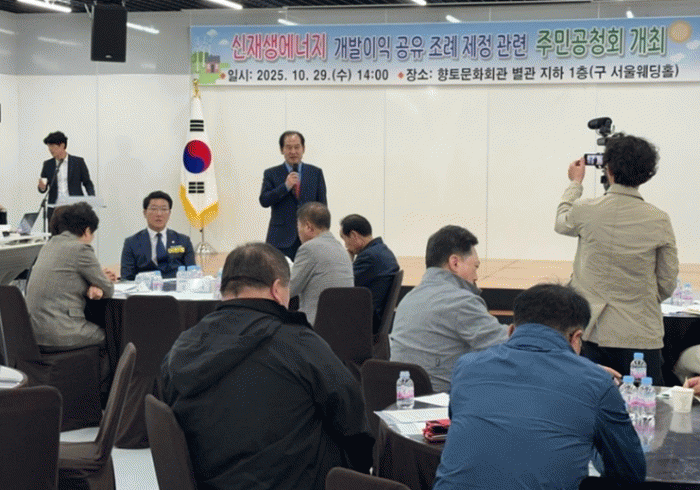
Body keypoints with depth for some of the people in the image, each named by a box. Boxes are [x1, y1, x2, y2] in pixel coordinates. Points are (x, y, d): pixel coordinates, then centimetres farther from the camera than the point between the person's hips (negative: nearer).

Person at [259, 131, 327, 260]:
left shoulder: (316, 173, 10)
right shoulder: (271, 174, 6)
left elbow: (322, 205, 11)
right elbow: (264, 201, -5)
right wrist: (285, 186, -15)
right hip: (281, 239, -1)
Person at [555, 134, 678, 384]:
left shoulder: (586, 211, -7)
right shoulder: (659, 220, -6)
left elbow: (561, 223, 20)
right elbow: (667, 285, 1)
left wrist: (575, 183, 34)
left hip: (593, 333, 1)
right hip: (642, 336, 0)